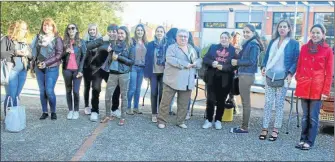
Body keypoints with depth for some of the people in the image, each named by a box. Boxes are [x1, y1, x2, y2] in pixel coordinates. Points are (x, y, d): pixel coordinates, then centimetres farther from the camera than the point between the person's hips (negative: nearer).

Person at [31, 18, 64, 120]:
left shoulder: (57, 39, -1)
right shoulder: (38, 37, 12)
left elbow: (59, 54, -9)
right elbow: (34, 51, 16)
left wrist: (46, 63, -16)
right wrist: (33, 65, 9)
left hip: (52, 68, -4)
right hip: (39, 68, 4)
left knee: (49, 91, -10)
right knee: (42, 91, 6)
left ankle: (53, 112, 6)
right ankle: (44, 112, 15)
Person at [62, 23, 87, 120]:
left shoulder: (81, 42, 4)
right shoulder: (64, 42, 11)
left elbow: (84, 57, 0)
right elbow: (61, 56, 12)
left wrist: (80, 70, -9)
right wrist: (65, 52, -10)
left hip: (77, 70, -3)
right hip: (67, 70, 3)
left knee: (76, 91, -8)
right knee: (68, 90, 5)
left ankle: (76, 111, 6)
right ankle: (70, 110, 13)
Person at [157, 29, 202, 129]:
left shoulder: (192, 49, 17)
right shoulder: (172, 48, -1)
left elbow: (199, 60, 15)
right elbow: (171, 60, -18)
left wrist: (195, 63, -9)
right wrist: (185, 64, -21)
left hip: (187, 82, 5)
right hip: (172, 80, -5)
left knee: (184, 104, 10)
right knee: (166, 101, 0)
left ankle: (180, 121, 24)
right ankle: (161, 121, 11)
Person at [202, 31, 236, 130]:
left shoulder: (233, 50, 2)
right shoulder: (213, 47, 10)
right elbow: (205, 59, 3)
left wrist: (223, 67, -23)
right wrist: (212, 63, -17)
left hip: (225, 79, -1)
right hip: (212, 77, 1)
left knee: (221, 100, 7)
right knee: (210, 99, 1)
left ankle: (218, 120, 19)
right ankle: (208, 120, 11)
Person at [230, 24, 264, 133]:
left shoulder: (253, 45, -13)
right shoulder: (248, 44, 16)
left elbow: (251, 61, -19)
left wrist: (237, 62, -13)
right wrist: (238, 54, -1)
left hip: (247, 75, -10)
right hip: (244, 75, 10)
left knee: (245, 103, -4)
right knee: (245, 102, 13)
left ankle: (244, 128, 3)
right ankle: (244, 126, 20)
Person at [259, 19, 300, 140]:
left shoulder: (294, 43, 0)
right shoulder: (273, 42, 14)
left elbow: (296, 61, -3)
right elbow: (267, 56, 17)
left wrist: (290, 74, -14)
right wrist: (264, 67, 0)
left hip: (283, 77, -4)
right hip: (269, 76, 4)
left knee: (279, 104, 2)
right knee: (268, 102, 2)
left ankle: (276, 130, 7)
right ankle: (265, 128, 6)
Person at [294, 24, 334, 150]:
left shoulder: (327, 50, -2)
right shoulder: (304, 48, 9)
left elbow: (329, 73, -3)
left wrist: (326, 91, -7)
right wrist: (298, 82, 6)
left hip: (317, 88, -3)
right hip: (304, 87, 3)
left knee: (313, 116, 2)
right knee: (305, 115, 11)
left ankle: (309, 141, 12)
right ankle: (303, 139, 21)